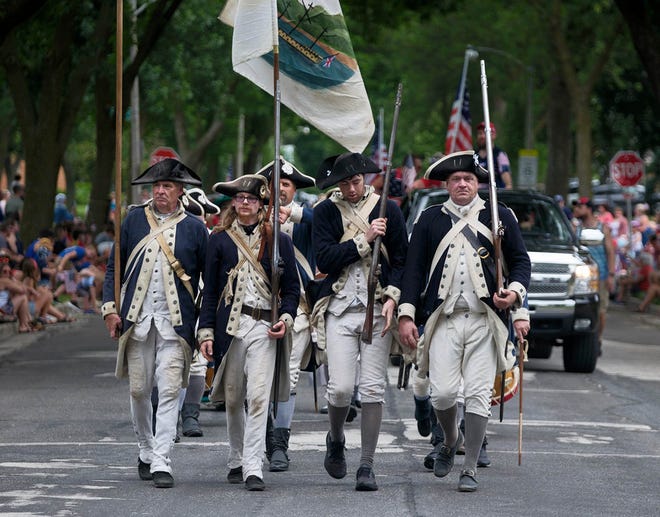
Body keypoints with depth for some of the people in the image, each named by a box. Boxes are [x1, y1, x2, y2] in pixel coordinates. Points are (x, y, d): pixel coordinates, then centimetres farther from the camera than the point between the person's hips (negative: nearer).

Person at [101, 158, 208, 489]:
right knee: (138, 390, 8)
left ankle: (161, 463, -10)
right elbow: (115, 266, 12)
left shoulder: (193, 227, 3)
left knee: (169, 390, -10)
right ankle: (146, 451, 28)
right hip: (137, 319, 3)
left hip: (175, 322, -2)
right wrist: (110, 307, 2)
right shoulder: (135, 220, 9)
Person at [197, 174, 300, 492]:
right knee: (232, 399, 9)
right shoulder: (220, 239, 9)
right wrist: (206, 331, 1)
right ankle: (236, 462, 25)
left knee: (258, 397, -13)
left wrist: (286, 318, -8)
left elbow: (292, 287, 9)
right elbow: (210, 288, 8)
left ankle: (253, 468, -14)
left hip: (263, 327, -2)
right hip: (229, 326, 2)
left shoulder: (278, 240, 7)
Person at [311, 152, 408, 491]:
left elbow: (401, 260, 7)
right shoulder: (326, 212, 5)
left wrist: (392, 298, -7)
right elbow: (324, 259, -6)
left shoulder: (388, 209, 6)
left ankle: (366, 467, 3)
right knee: (341, 387, -10)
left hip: (378, 310, 0)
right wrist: (364, 240, -11)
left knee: (373, 389, -4)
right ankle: (336, 441, 21)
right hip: (340, 310, 0)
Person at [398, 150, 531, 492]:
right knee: (443, 393, -8)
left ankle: (470, 470, 4)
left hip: (485, 320, 0)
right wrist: (407, 314, 0)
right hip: (444, 320, 1)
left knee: (478, 395, -4)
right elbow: (414, 269, 8)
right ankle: (450, 440, 24)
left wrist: (515, 291, -9)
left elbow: (520, 261, 11)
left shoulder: (499, 216, 9)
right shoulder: (429, 220, 11)